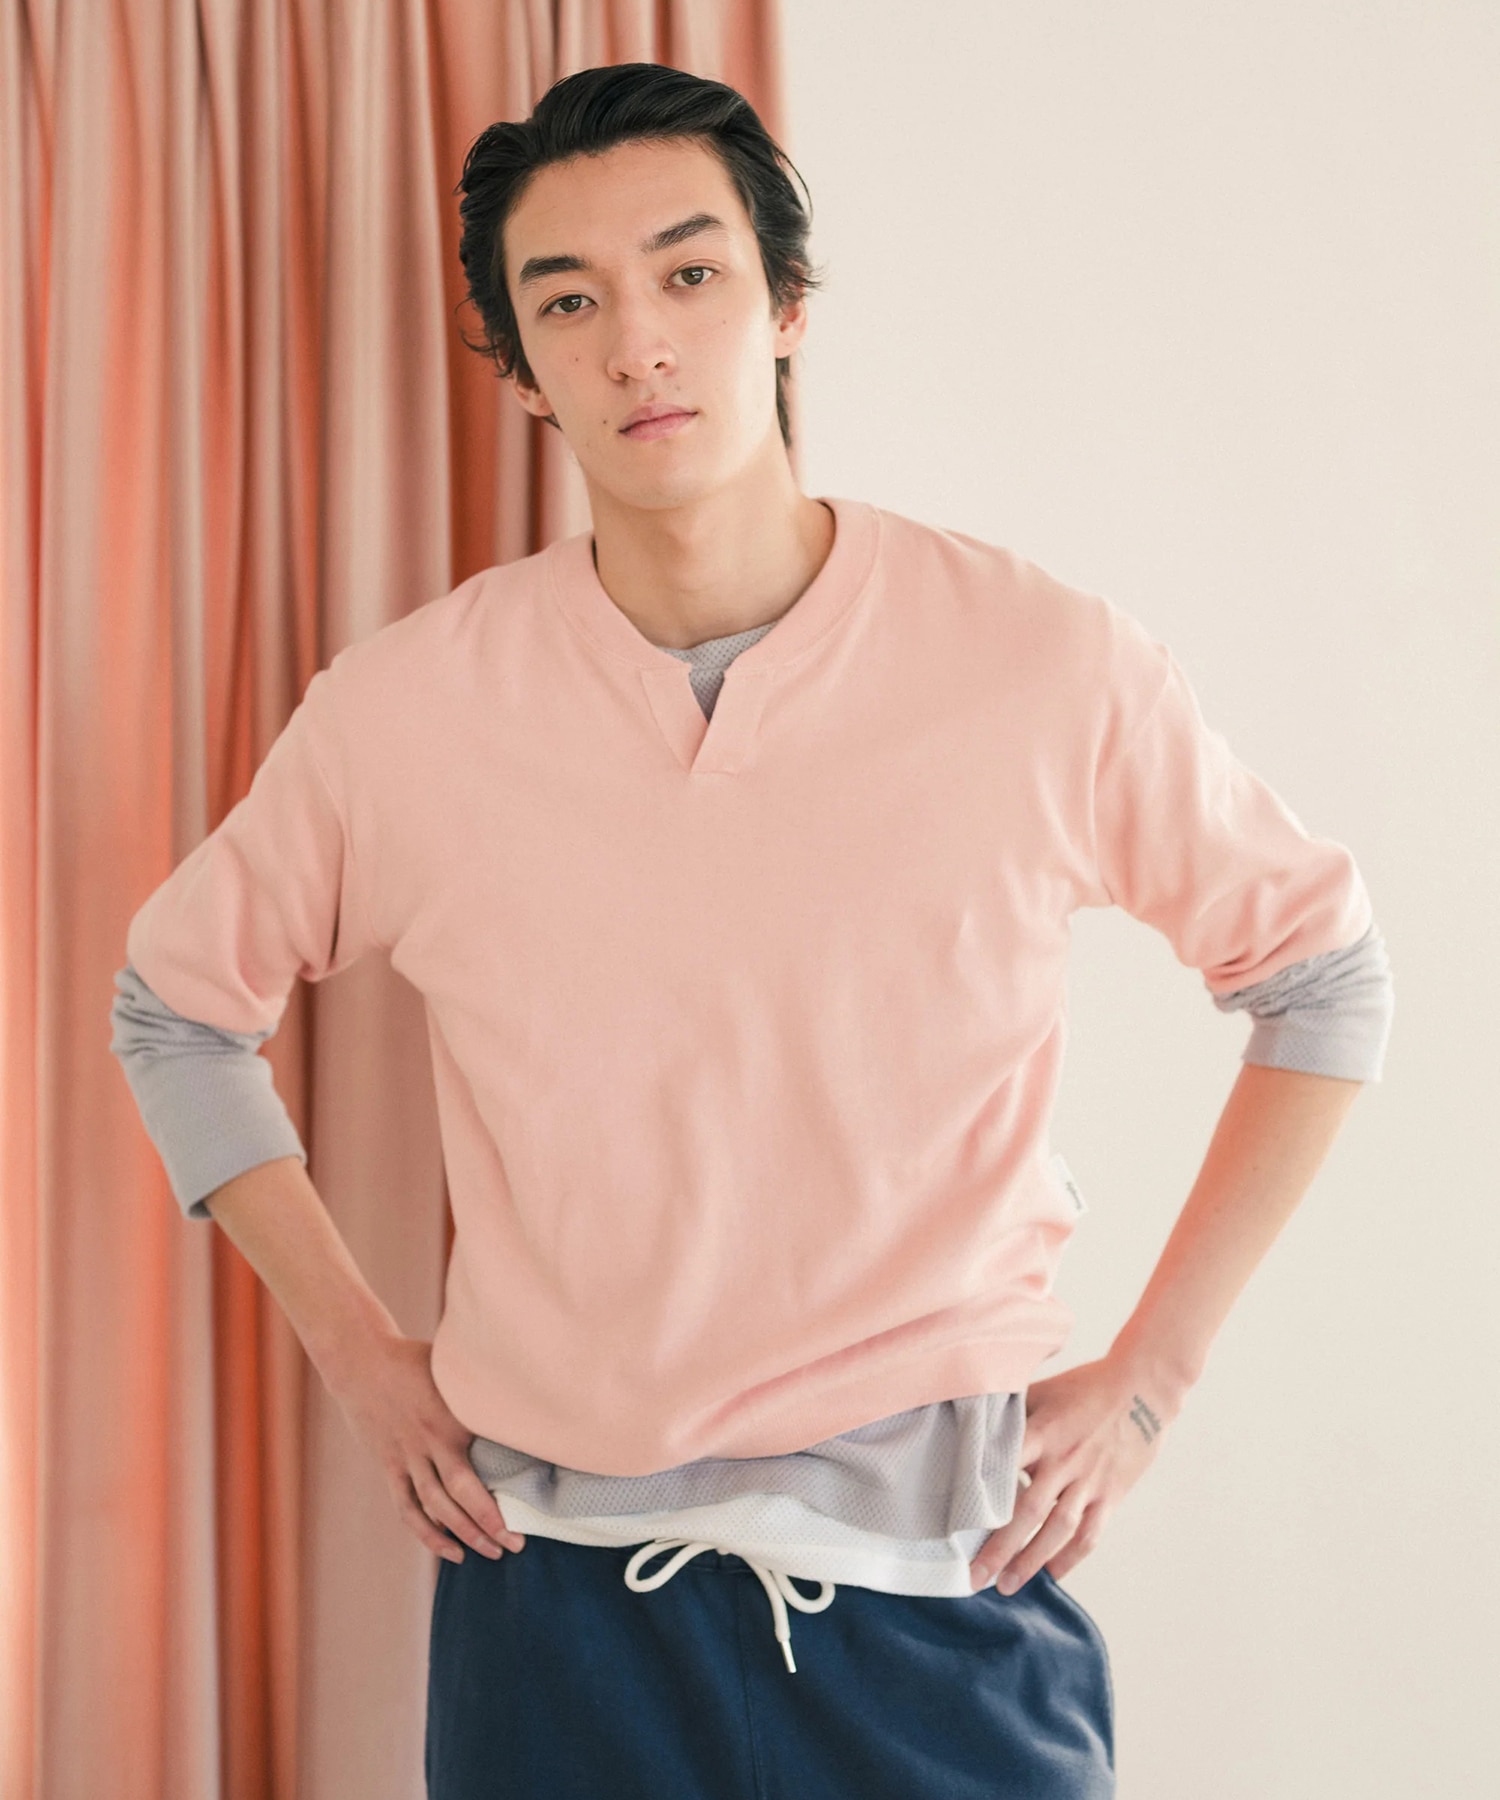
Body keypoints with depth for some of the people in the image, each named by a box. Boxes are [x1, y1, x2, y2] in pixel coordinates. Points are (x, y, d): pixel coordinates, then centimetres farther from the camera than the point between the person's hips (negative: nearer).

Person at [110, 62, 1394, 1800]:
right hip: (555, 1598, 1)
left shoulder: (1048, 665, -8)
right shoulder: (403, 709, -5)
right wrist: (364, 1361, 6)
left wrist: (1148, 1376, 1)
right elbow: (174, 1003, 11)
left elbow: (1324, 972, 5)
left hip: (945, 1585, -1)